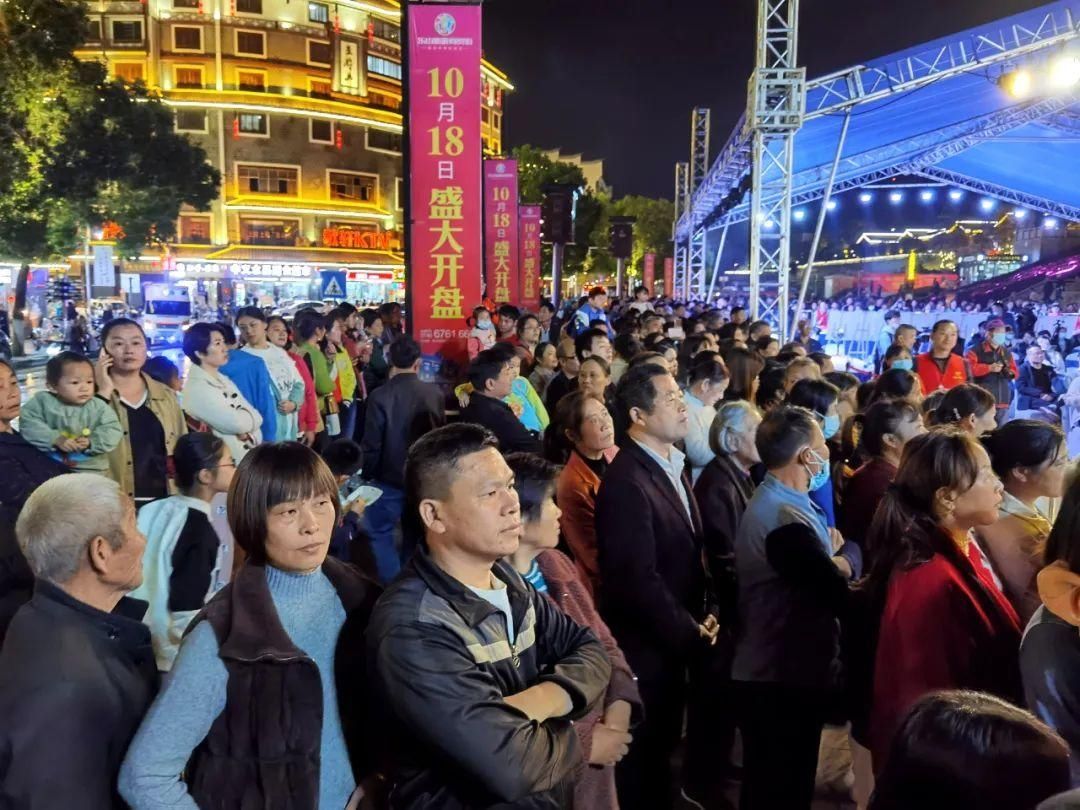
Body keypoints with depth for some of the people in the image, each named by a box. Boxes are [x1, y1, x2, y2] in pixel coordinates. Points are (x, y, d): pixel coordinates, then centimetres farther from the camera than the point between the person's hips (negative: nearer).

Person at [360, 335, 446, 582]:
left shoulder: (380, 396, -16)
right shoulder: (434, 393, -5)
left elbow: (372, 444, -12)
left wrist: (367, 475, 3)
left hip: (390, 478, -4)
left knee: (380, 533, 10)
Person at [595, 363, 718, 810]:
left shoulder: (672, 465, 6)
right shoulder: (626, 481, -25)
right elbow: (638, 578, -26)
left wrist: (704, 614, 0)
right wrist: (691, 631, -16)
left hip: (674, 640, 8)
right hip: (646, 643, -8)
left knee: (662, 745, 24)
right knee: (643, 754, 11)